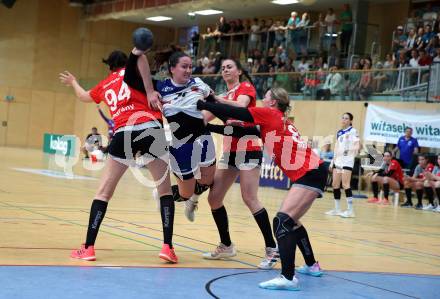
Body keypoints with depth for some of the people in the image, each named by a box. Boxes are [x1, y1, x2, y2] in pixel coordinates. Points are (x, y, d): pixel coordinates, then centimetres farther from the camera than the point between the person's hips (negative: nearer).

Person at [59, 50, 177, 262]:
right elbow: (140, 56, -9)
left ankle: (88, 248, 7)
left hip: (123, 134, 2)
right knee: (165, 190, 8)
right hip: (151, 128, -2)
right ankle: (167, 247, -2)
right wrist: (150, 91, -8)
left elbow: (84, 96, 46)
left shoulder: (103, 85, 24)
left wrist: (73, 82, 67)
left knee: (104, 192, 10)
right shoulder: (131, 71, 16)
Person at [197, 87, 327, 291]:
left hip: (310, 173, -10)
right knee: (291, 221, 22)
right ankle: (312, 266, 35)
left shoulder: (270, 114, -4)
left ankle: (288, 278, -25)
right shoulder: (279, 121, 19)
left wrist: (201, 104, 1)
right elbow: (243, 130, 19)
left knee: (282, 220, -17)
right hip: (313, 172, 10)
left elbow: (235, 112, -6)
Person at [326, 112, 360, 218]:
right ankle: (337, 209, 13)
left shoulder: (352, 131, -4)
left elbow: (357, 145, -14)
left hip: (347, 160, -7)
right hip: (338, 160, 7)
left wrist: (351, 151, -32)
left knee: (345, 184, -13)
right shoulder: (339, 132, 16)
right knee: (335, 184, 6)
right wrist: (333, 161, 18)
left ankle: (350, 210, -10)